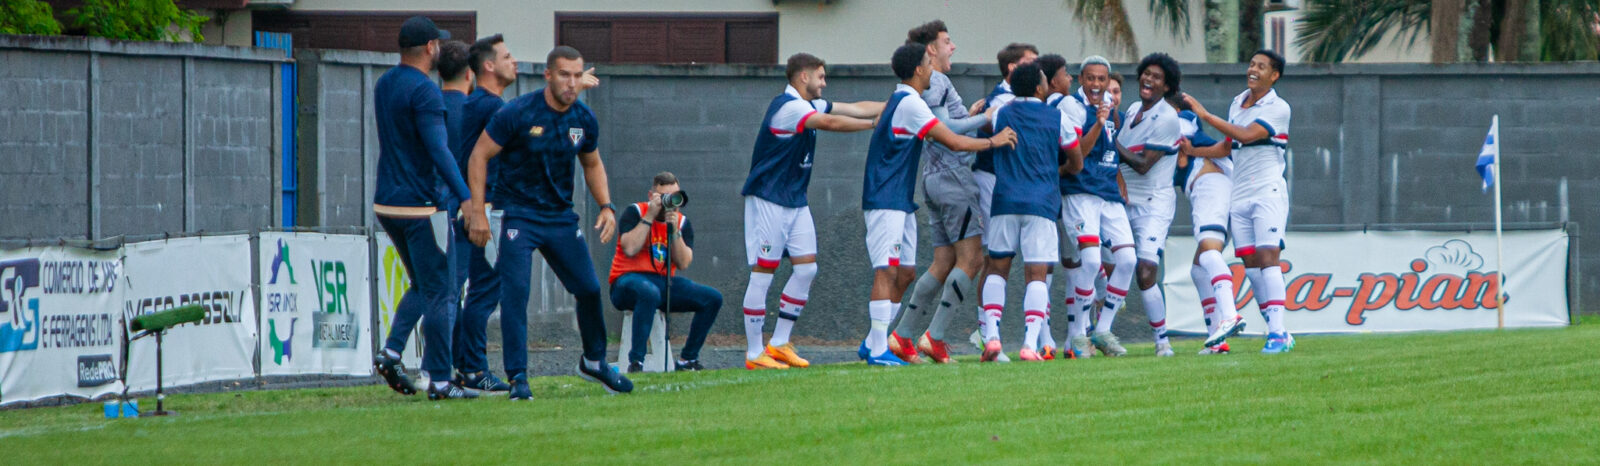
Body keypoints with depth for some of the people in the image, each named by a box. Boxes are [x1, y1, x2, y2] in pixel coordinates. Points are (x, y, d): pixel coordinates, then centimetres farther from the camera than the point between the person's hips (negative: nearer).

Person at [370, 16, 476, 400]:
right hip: (422, 206, -8)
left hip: (386, 205, 8)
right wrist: (466, 198, -28)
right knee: (439, 295, -2)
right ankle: (439, 380, -1)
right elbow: (438, 150, -24)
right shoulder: (424, 91, -15)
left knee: (422, 288, 20)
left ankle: (391, 352, 3)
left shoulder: (384, 85, 12)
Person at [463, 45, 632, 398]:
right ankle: (518, 376, -9)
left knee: (589, 289, 6)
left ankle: (593, 362, 28)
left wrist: (606, 206, 4)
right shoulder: (517, 114, -15)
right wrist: (477, 211, -13)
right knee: (515, 293, -14)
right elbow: (480, 156, -9)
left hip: (561, 216, 5)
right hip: (519, 215, -5)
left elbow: (592, 165, 18)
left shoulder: (584, 120, 1)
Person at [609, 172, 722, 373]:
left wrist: (674, 230, -15)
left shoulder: (682, 222, 9)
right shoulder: (635, 212, -2)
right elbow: (630, 249, -20)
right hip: (629, 280, -5)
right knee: (649, 293, -42)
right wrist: (650, 216, -16)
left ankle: (687, 360, -2)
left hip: (663, 282, 5)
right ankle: (636, 362, -40)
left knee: (713, 298, -11)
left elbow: (683, 264, -5)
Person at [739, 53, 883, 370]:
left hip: (795, 201, 10)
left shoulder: (810, 106, 13)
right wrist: (876, 124, -20)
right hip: (768, 199, -10)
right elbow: (831, 123, -26)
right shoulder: (788, 106, -17)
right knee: (763, 273, -7)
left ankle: (779, 344, 10)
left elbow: (857, 108, 16)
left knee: (806, 268, 3)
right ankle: (754, 353, -4)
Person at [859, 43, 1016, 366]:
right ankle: (878, 349, -14)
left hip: (899, 201, 10)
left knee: (905, 271, 10)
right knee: (887, 270, -12)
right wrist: (993, 142, -4)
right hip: (887, 202, -10)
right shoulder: (910, 104, -16)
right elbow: (954, 142, -16)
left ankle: (873, 345, 13)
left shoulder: (899, 101, 16)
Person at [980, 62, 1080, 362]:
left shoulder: (1000, 115, 6)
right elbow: (1077, 162, 14)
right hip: (1041, 202, -1)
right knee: (1036, 274, -1)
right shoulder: (1057, 119, 3)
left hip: (1005, 201, 2)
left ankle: (992, 336, -1)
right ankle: (1030, 343, -12)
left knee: (997, 269, 13)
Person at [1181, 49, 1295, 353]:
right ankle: (1278, 333, 4)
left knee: (1267, 257, -16)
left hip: (1268, 192, -7)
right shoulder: (1237, 103, 15)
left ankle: (1278, 332, -19)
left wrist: (1204, 114, -17)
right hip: (1239, 195, 7)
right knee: (1250, 264, 1)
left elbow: (1247, 135, -20)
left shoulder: (1278, 109, -7)